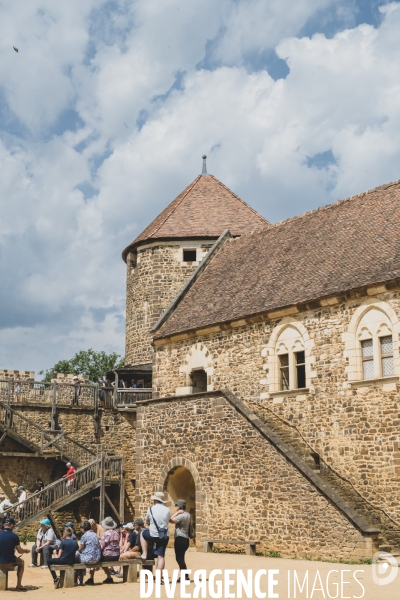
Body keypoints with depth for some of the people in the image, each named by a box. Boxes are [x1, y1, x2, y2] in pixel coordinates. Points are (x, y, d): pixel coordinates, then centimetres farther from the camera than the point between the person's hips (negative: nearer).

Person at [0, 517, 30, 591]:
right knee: (21, 562, 28)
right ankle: (19, 585, 25)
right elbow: (20, 551, -2)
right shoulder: (14, 536, -9)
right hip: (10, 561, -2)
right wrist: (25, 550, 21)